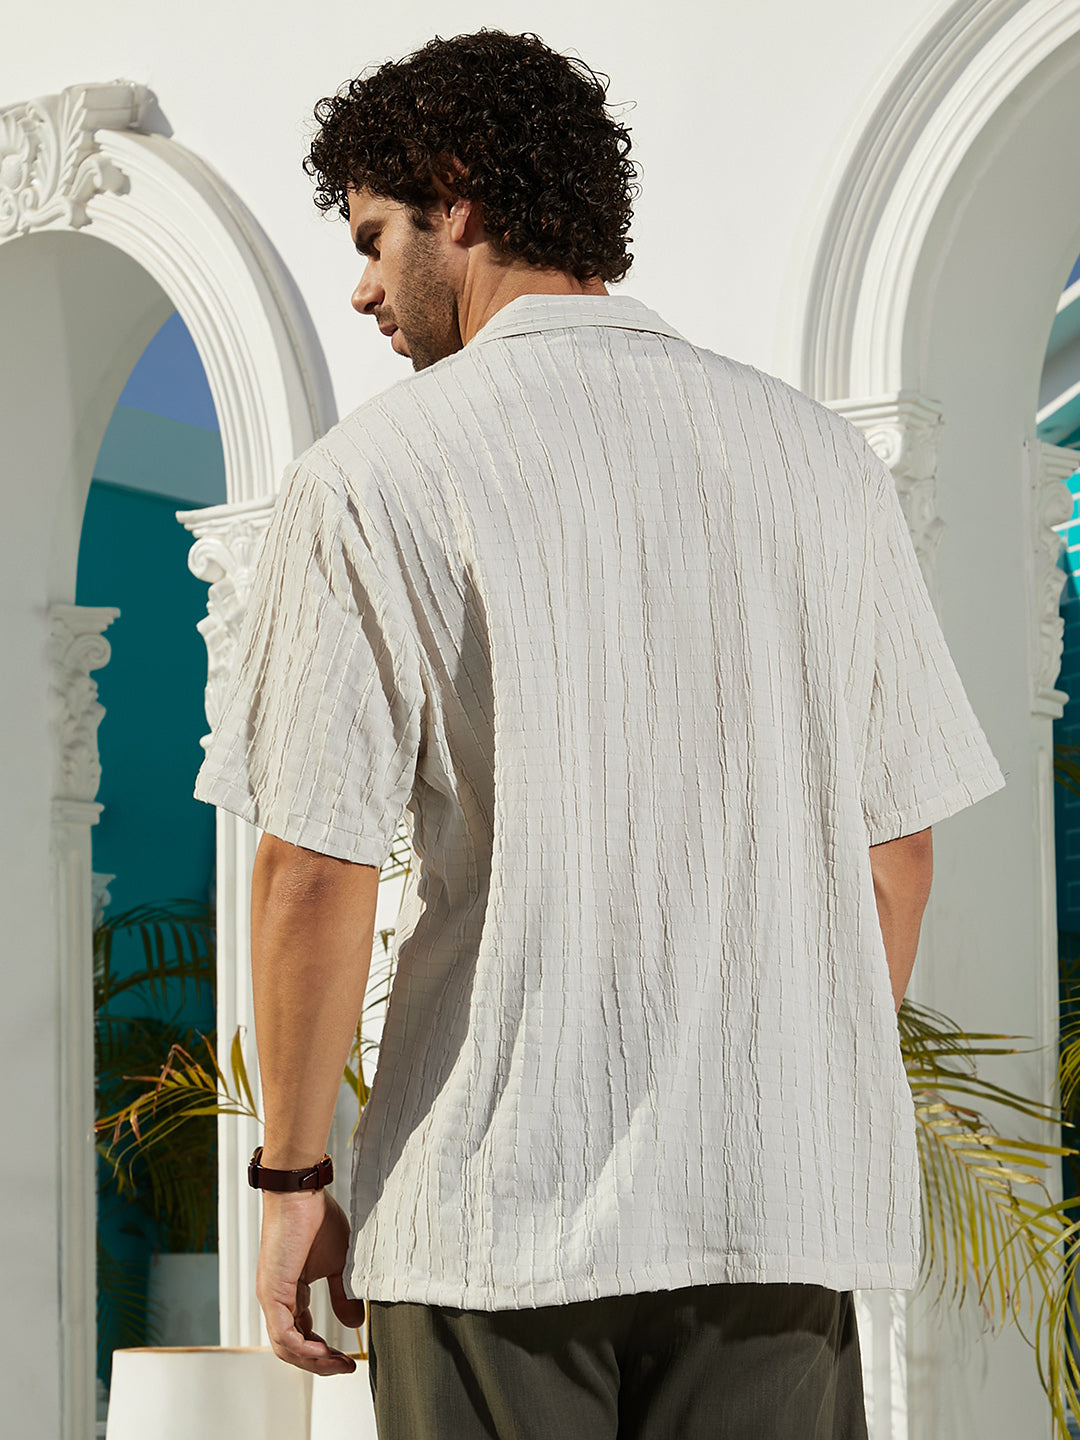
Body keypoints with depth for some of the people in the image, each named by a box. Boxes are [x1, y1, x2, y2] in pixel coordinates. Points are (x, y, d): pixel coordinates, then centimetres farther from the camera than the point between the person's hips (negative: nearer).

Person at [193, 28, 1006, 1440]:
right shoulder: (823, 458, 8)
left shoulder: (374, 474, -4)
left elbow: (314, 872, -9)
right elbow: (895, 840, 11)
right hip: (784, 1194, 3)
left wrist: (293, 1180, 1)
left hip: (501, 1190, -3)